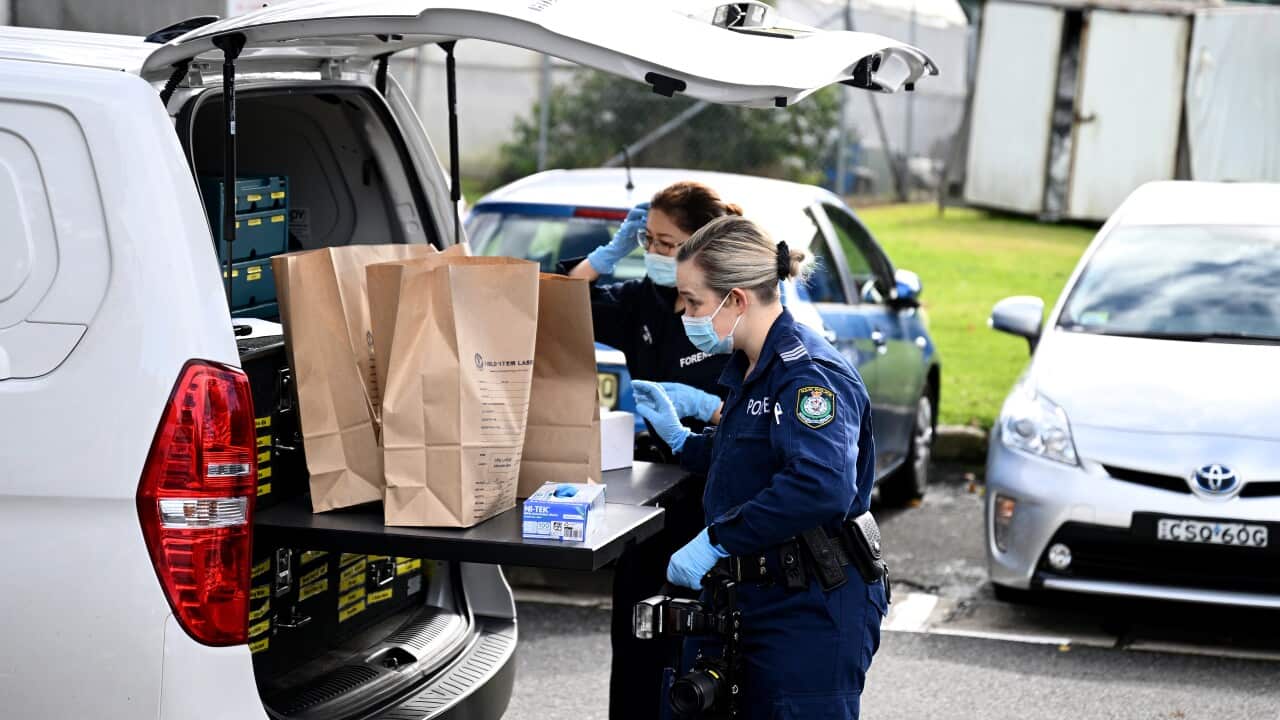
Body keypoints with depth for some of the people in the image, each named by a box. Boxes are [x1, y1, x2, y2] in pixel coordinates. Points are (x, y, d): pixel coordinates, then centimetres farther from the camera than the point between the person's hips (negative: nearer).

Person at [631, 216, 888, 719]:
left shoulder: (809, 372, -20)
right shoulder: (749, 369, 13)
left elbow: (821, 488, -36)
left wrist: (715, 542, -32)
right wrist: (679, 437, 16)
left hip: (813, 612, -10)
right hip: (750, 600, 10)